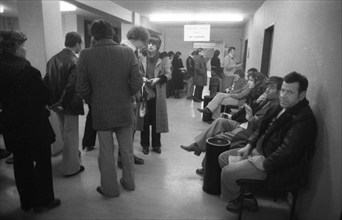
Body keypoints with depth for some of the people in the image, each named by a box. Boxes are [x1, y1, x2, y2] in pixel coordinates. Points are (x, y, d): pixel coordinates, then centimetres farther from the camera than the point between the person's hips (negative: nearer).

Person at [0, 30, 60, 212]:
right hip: (34, 124, -6)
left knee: (22, 163, 17)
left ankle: (27, 202, 31)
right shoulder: (27, 70, -21)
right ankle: (43, 200, 22)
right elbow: (44, 96, -16)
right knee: (42, 161, 10)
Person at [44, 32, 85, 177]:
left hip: (57, 103, 7)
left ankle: (72, 154, 46)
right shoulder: (75, 62, -19)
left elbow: (47, 81, 4)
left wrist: (51, 100, 9)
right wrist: (63, 102, -13)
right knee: (71, 135, 6)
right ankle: (71, 168, 18)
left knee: (65, 133, 24)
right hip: (69, 104, -7)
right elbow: (72, 86, -25)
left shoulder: (53, 59, 2)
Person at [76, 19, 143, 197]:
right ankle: (129, 182, 36)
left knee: (106, 153, 13)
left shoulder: (86, 55, -10)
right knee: (127, 150, 19)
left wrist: (92, 102, 10)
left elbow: (82, 87, -8)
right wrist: (125, 96, 9)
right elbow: (137, 83, -9)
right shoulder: (127, 52, -8)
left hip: (101, 112, -1)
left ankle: (110, 188, 28)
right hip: (125, 111, 2)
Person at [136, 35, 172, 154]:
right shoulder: (142, 59, 7)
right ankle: (145, 144, 18)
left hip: (158, 93, -1)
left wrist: (158, 79, -18)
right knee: (144, 119, 4)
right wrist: (141, 78, -10)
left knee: (156, 119, 5)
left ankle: (156, 145, 19)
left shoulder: (164, 59, 1)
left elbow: (168, 75, -3)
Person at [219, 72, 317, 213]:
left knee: (227, 172, -17)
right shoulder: (283, 108, 7)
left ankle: (235, 201, 16)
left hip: (276, 167, -10)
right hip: (258, 150, 10)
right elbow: (262, 129, 16)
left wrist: (264, 165, -21)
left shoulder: (304, 120, -24)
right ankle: (246, 195, 17)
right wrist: (249, 145, 4)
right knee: (223, 157, 10)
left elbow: (288, 152, -31)